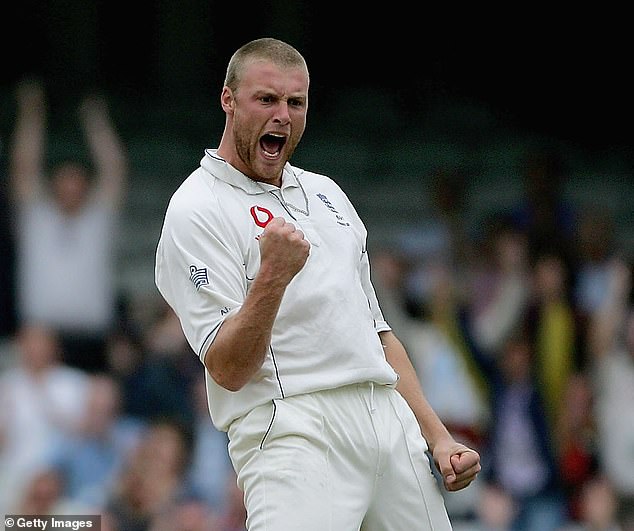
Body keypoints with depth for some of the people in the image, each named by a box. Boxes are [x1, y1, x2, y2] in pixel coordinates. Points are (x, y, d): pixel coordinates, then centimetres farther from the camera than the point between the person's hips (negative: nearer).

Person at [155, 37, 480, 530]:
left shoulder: (325, 192, 22)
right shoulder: (196, 210, -3)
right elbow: (228, 370, -11)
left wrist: (439, 437, 17)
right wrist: (272, 278, -25)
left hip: (392, 417, 7)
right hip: (293, 431, -7)